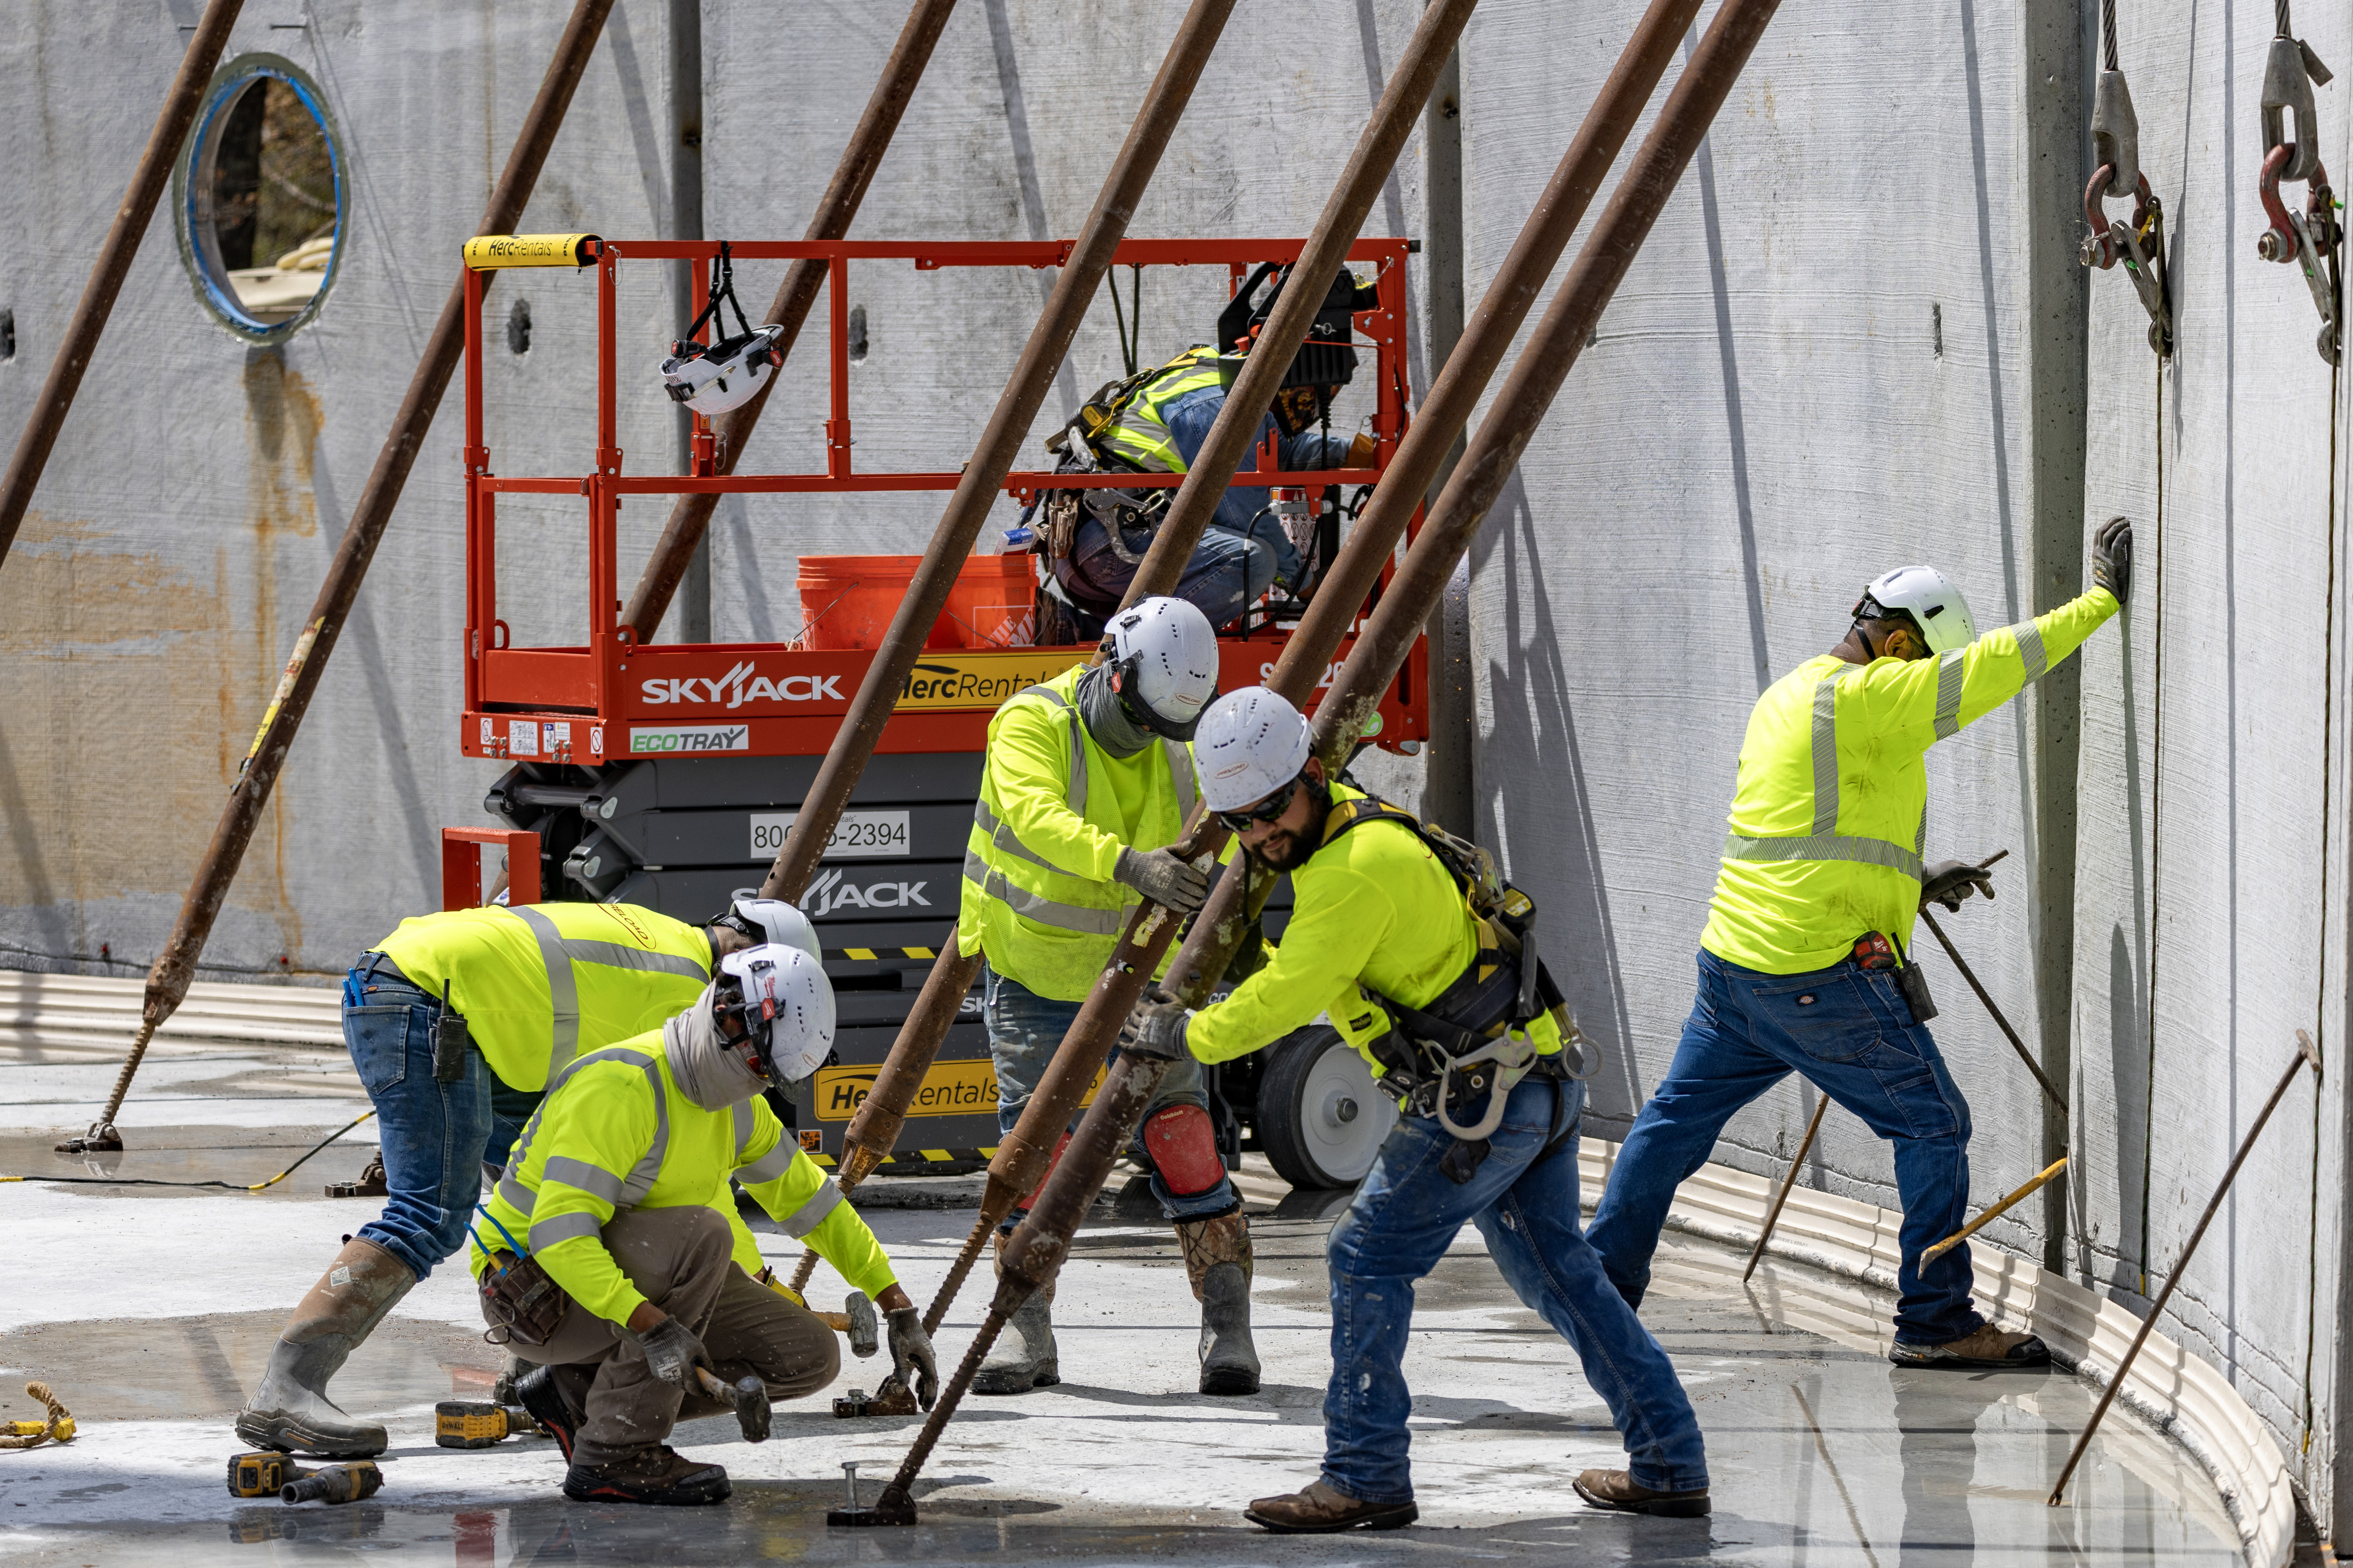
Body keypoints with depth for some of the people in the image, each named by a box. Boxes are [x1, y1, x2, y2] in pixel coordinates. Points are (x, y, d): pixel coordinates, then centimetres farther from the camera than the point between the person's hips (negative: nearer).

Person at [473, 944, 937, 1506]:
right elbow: (558, 1234, -34)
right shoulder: (619, 1087, -26)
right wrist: (651, 1324, -43)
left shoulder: (735, 1106, 3)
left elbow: (810, 1200, 15)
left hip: (639, 1281, 9)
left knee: (809, 1356, -5)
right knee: (701, 1234, -34)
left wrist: (898, 1308, 13)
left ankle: (579, 1392, 6)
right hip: (537, 1287, -9)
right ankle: (613, 1456, -25)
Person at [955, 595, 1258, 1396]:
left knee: (1179, 1130, -9)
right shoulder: (1032, 724, -21)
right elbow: (1037, 818, -40)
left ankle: (1227, 1322, -5)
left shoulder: (1179, 752, -7)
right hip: (1031, 965, -2)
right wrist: (1129, 863, -56)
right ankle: (1027, 1332, 10)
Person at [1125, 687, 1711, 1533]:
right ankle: (1669, 1466, 19)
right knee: (1555, 1268, 17)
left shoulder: (1360, 867, -20)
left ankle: (1366, 1478, -2)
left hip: (1480, 1099, -10)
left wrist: (1187, 1035, -4)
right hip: (1543, 1082, 10)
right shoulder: (1348, 826, 13)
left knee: (1369, 1257, -5)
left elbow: (1288, 997, -17)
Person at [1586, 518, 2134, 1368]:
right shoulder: (1863, 698, -13)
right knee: (1934, 1125, 1)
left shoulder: (1790, 697, 17)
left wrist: (1916, 880, 19)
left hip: (1736, 956, 9)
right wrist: (2100, 601, -8)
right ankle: (1935, 1322, 3)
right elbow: (1993, 668, -15)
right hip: (1824, 977, -9)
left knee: (1678, 1117, 17)